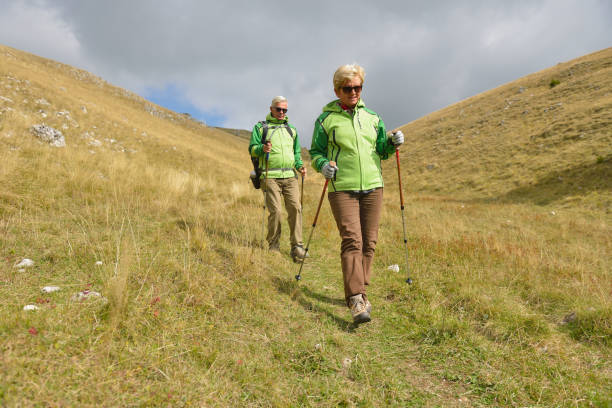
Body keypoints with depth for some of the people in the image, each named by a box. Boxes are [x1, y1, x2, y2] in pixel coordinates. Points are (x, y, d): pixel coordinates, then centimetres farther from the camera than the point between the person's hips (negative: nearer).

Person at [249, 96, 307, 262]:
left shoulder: (291, 129, 24)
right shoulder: (260, 127, 12)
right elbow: (252, 149, 6)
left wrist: (299, 166, 8)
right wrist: (262, 149, -16)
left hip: (290, 176, 3)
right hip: (270, 176, -3)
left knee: (295, 208, -10)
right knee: (275, 211, -10)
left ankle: (297, 246, -4)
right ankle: (273, 247, 6)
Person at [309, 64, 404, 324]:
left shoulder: (372, 118, 15)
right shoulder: (326, 120, 5)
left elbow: (381, 150, 20)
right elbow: (315, 151, 9)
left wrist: (393, 143, -2)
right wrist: (322, 164, -13)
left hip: (372, 186, 4)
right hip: (342, 189, -4)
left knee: (368, 243, 5)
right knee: (352, 241, -13)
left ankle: (359, 292, 19)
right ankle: (355, 301, -13)